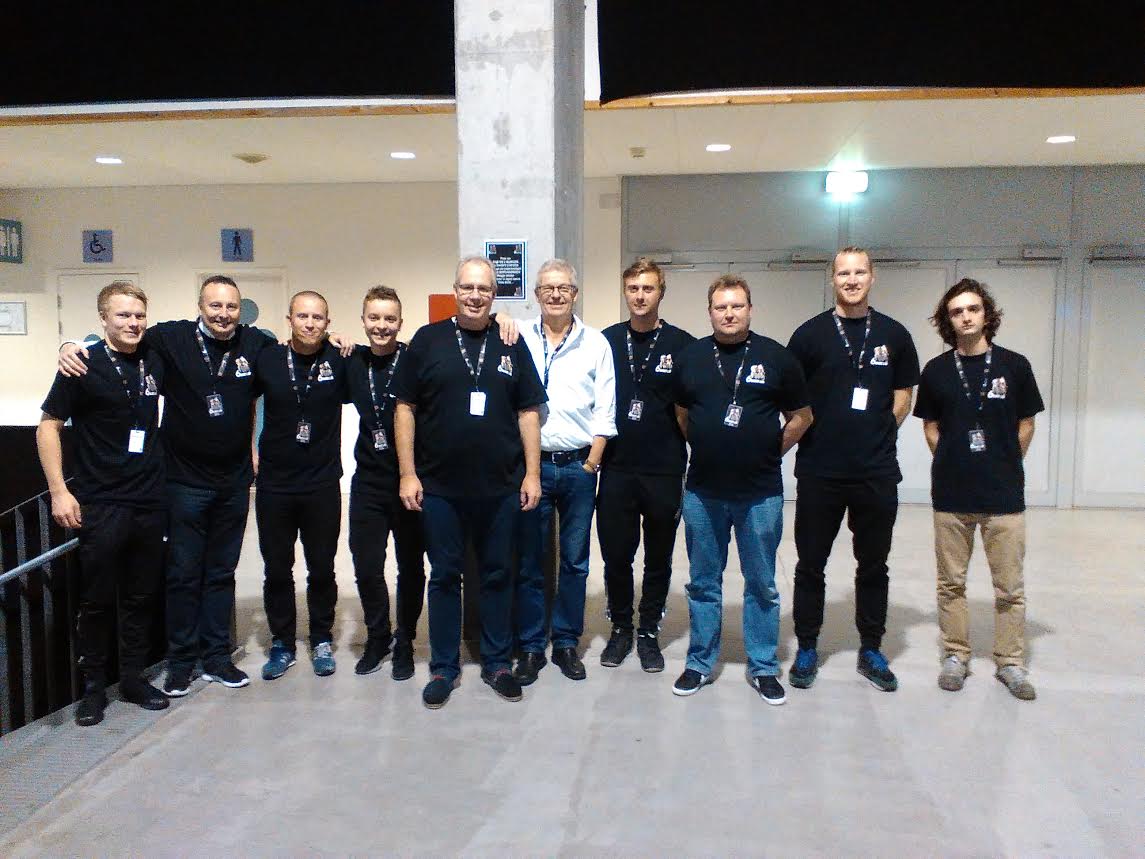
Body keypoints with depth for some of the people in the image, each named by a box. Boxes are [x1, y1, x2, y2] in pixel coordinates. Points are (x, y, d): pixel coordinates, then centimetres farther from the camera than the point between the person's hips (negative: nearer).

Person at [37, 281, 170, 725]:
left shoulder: (154, 359, 4)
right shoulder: (84, 364, -8)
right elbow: (49, 425, -5)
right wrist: (59, 490, -11)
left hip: (150, 501, 4)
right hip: (101, 503, -4)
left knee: (142, 596, 12)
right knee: (98, 600, 5)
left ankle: (134, 678, 25)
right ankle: (93, 685, 21)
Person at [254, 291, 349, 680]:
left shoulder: (339, 360, -4)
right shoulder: (267, 360, 0)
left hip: (322, 485, -1)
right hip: (274, 484, 1)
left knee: (322, 569, 9)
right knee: (277, 570, 10)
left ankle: (321, 640, 26)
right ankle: (282, 644, 25)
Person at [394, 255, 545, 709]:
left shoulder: (511, 344, 5)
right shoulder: (428, 340, 1)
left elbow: (528, 412, 6)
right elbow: (405, 408, 1)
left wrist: (532, 473, 0)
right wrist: (407, 474, -4)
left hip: (500, 486, 1)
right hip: (440, 486, -1)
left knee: (497, 575, 11)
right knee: (444, 576, 9)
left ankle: (496, 663, 26)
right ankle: (444, 668, 24)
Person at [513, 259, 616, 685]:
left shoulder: (596, 343, 5)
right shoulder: (520, 339, 2)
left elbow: (604, 411, 4)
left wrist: (592, 462, -2)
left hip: (579, 465, 1)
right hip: (531, 462, -1)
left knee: (575, 561, 8)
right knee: (529, 562, 5)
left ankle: (567, 642, 22)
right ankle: (530, 646, 17)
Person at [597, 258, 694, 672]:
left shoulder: (683, 345, -2)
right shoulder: (607, 340, 4)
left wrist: (688, 460, -2)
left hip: (664, 471, -1)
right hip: (616, 469, 1)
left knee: (658, 559, 10)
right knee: (615, 556, 8)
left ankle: (648, 633, 26)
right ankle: (620, 629, 27)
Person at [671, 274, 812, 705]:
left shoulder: (776, 357, -2)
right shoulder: (691, 357, 3)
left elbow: (800, 417, 7)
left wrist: (769, 453, 3)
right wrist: (708, 450, 10)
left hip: (760, 492, -1)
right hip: (703, 492, 2)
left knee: (762, 585, 9)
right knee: (703, 584, 12)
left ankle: (763, 667, 23)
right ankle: (700, 663, 25)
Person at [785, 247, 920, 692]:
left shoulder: (893, 334, 6)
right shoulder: (810, 333, 0)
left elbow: (903, 397, 12)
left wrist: (876, 434, 2)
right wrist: (819, 435, -1)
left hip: (877, 472, 2)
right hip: (819, 471, -1)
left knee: (873, 566, 12)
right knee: (811, 565, 7)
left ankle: (871, 651, 27)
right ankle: (807, 649, 22)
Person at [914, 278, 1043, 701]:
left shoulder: (1014, 366, -1)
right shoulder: (936, 370, 2)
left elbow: (1025, 426, 7)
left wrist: (1006, 468, 7)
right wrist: (953, 463, 5)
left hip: (1004, 494, -1)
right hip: (951, 493, 1)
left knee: (1009, 585, 6)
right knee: (951, 582, 10)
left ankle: (1010, 662, 20)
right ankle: (956, 656, 24)